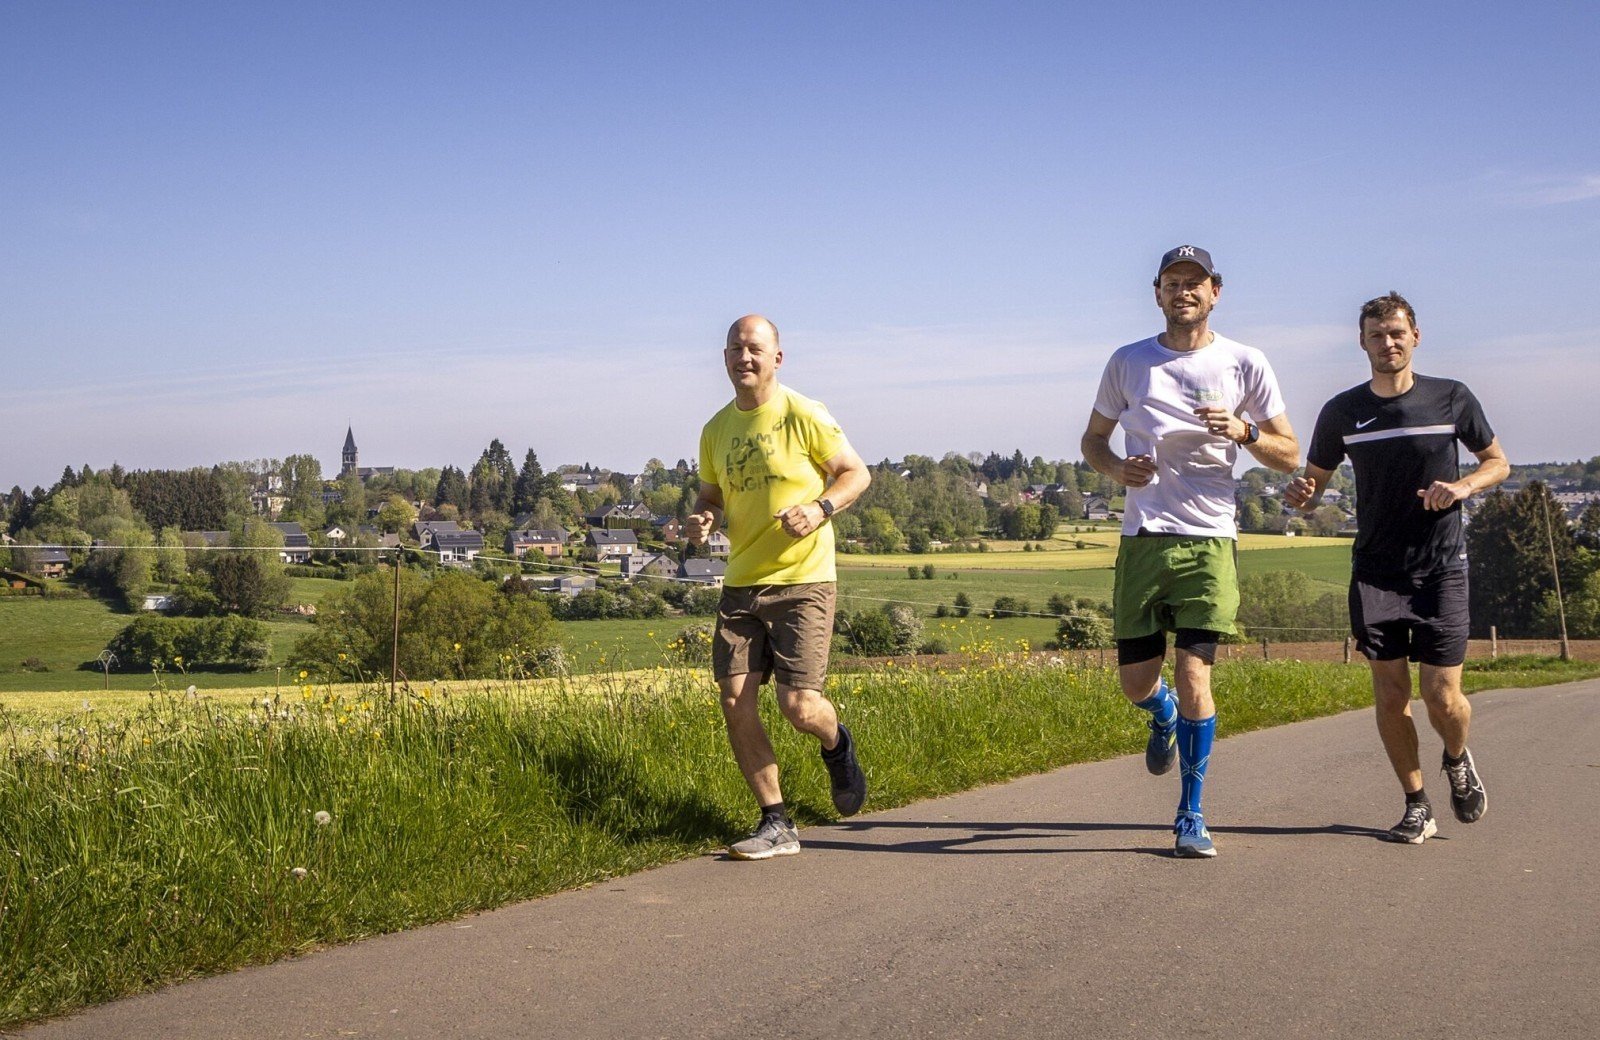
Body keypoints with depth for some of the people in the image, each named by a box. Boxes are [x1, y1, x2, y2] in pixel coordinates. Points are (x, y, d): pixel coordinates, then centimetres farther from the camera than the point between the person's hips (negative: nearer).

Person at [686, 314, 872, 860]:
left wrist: (820, 509, -19)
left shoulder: (804, 416, -6)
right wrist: (702, 518, 0)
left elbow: (857, 473, 0)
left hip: (802, 582, -5)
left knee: (798, 706, -10)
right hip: (741, 585, 5)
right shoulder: (716, 430, 10)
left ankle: (837, 746, 28)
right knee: (735, 703, -5)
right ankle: (776, 825, 7)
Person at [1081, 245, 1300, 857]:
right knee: (1135, 680, 4)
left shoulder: (1244, 364, 5)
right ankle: (1164, 718, 43)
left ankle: (1191, 818, 3)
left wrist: (1244, 432, -13)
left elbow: (1289, 456, 8)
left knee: (1193, 676, -11)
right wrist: (1116, 468, -5)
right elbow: (1092, 440, 18)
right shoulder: (1128, 363, 9)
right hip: (1142, 537, 2)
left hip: (1210, 538, -2)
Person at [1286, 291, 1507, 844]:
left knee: (1443, 698, -5)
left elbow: (1497, 462, 11)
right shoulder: (1342, 412, 2)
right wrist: (1301, 494, -13)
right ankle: (1416, 806, 15)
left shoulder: (1452, 399, 0)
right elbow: (1315, 479, 12)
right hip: (1375, 571, 1)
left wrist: (1463, 486, -10)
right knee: (1390, 695, -2)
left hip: (1440, 569, -1)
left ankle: (1457, 759, 29)